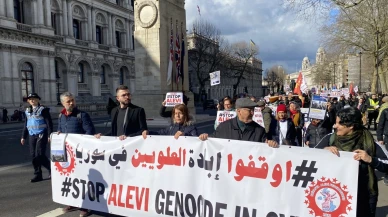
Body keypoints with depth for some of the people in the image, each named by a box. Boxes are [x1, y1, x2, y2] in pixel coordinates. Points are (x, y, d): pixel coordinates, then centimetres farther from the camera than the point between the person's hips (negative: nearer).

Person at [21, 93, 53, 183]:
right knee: (33, 155, 5)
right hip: (32, 135, 6)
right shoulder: (28, 111, 14)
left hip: (41, 135, -6)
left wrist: (50, 135, -14)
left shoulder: (43, 109, -4)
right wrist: (23, 137, 18)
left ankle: (51, 169, 10)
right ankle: (37, 175, 14)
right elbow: (26, 124, 20)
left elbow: (49, 123, -8)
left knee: (39, 155, -11)